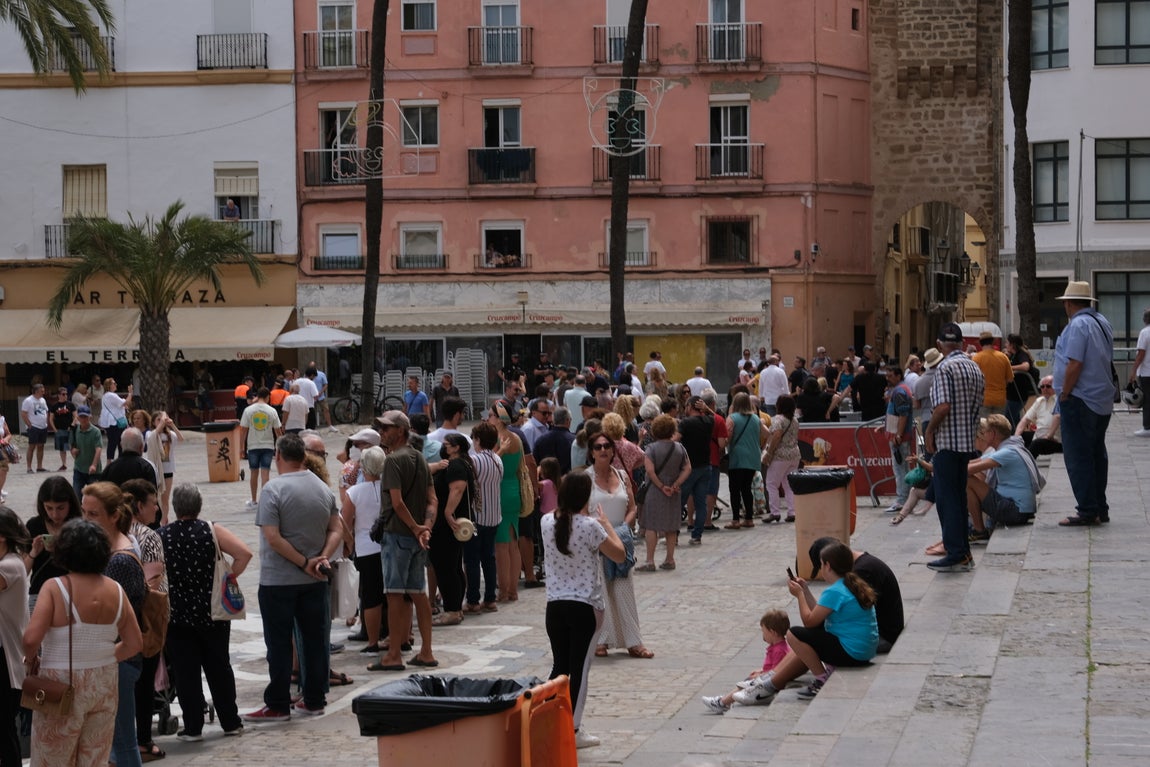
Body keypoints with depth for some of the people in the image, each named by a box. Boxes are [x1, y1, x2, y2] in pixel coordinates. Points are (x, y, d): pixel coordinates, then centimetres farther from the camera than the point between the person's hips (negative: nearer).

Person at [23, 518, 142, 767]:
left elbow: (31, 639, -21)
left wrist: (30, 658, -1)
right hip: (104, 685, 4)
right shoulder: (115, 590, 0)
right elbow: (134, 643, 3)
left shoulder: (55, 588, -13)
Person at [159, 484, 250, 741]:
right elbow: (244, 553, -16)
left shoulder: (161, 537, -7)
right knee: (219, 667, 13)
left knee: (185, 672, 6)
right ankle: (231, 722, 19)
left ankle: (193, 727, 7)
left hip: (176, 616, -1)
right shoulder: (212, 531, -7)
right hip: (212, 613, 1)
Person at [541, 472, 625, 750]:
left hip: (554, 605, 5)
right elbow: (620, 555, -4)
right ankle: (572, 730, 5)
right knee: (579, 668, 3)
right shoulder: (590, 526, -16)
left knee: (559, 666, 14)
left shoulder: (547, 522, -1)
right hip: (584, 607, -5)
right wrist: (606, 523, 5)